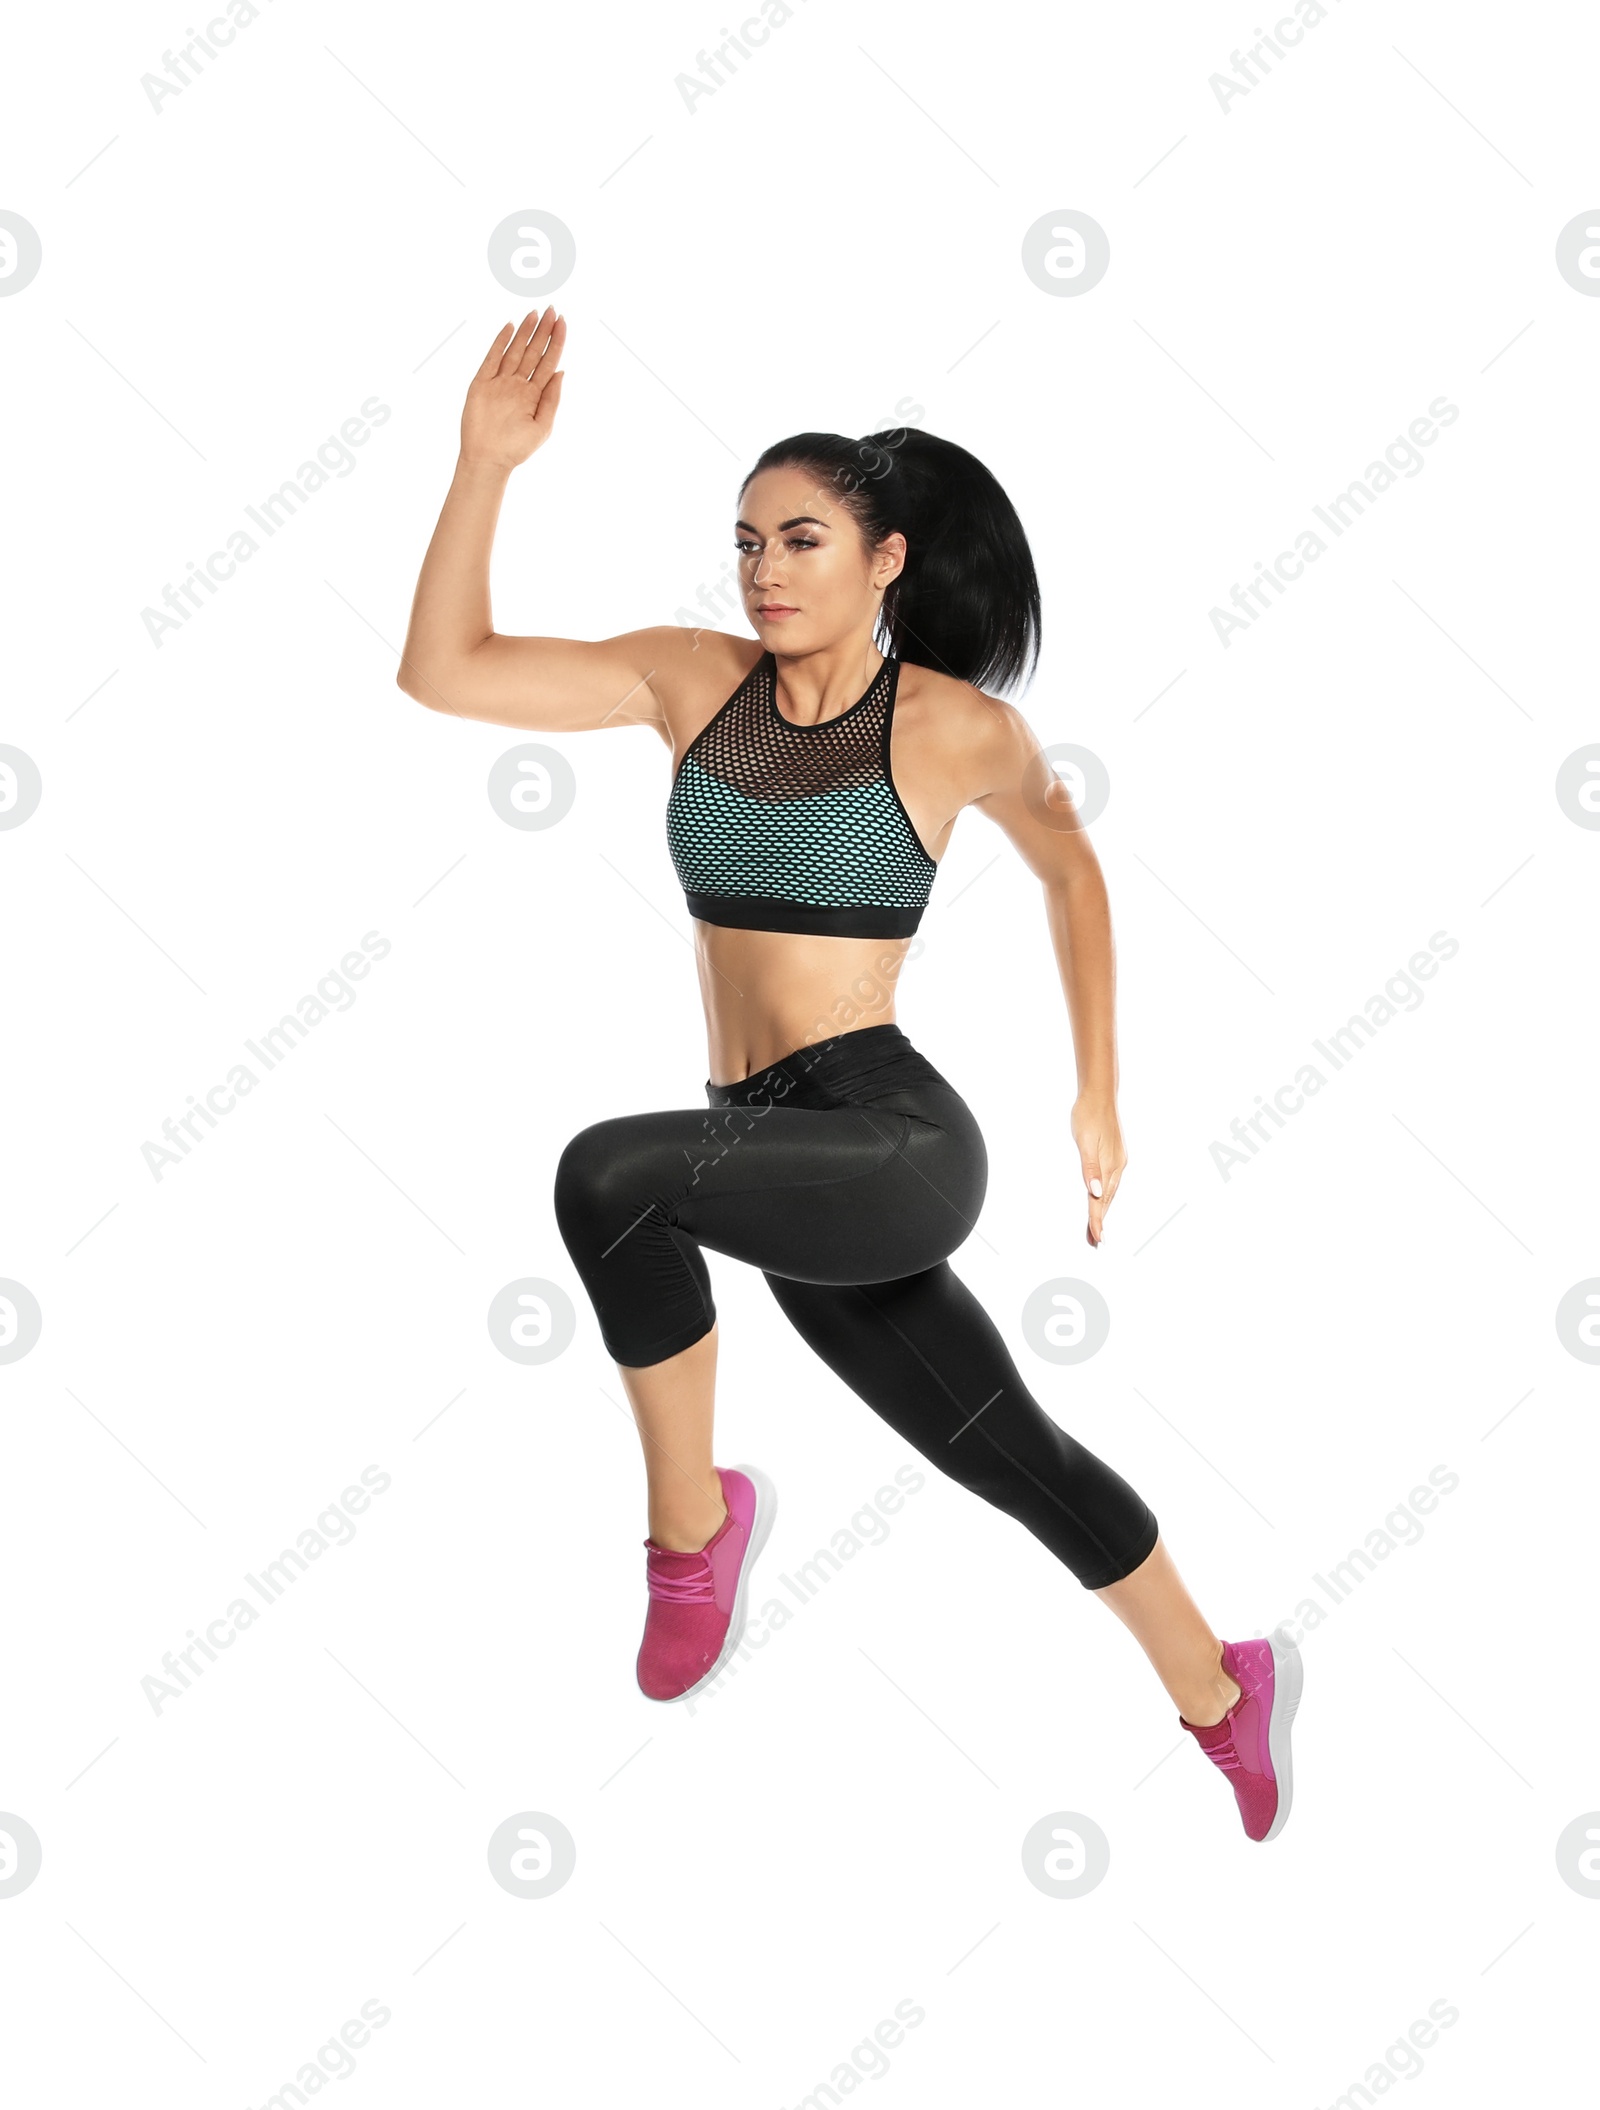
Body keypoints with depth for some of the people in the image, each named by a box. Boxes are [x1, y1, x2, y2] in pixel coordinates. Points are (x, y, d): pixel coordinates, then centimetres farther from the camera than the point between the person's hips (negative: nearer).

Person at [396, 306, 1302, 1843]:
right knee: (1013, 1452, 16)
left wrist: (1098, 1097, 15)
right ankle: (1224, 1693, 39)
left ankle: (694, 1525, -9)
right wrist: (485, 462, -8)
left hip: (892, 1139, -5)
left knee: (608, 1173, -30)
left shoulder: (956, 725, -4)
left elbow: (1068, 864, 14)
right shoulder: (696, 682, 6)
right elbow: (444, 671, 1)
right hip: (780, 1160, 5)